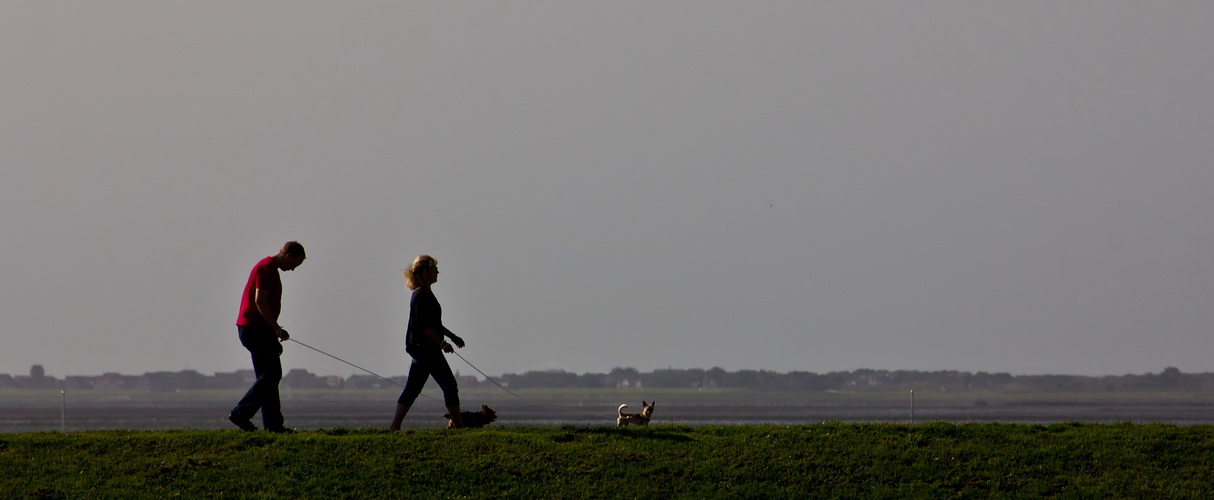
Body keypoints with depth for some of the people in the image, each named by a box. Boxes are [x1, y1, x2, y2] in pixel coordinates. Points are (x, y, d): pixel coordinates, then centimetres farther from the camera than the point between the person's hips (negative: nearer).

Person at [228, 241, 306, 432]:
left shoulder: (271, 269, 20)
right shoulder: (266, 268, -12)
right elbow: (260, 300, -21)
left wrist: (274, 337, 26)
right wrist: (277, 329, -21)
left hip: (259, 329, 11)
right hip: (255, 329, -11)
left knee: (269, 376, 9)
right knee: (272, 374, -11)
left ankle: (273, 424, 9)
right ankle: (241, 413, -11)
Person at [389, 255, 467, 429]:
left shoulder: (425, 294, 17)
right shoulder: (422, 296, -15)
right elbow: (424, 326, -21)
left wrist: (452, 336, 29)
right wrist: (442, 343, -22)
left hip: (419, 348, 10)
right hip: (426, 348, -10)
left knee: (412, 389, 9)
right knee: (449, 386, -5)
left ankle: (395, 426, 6)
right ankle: (458, 425, -2)